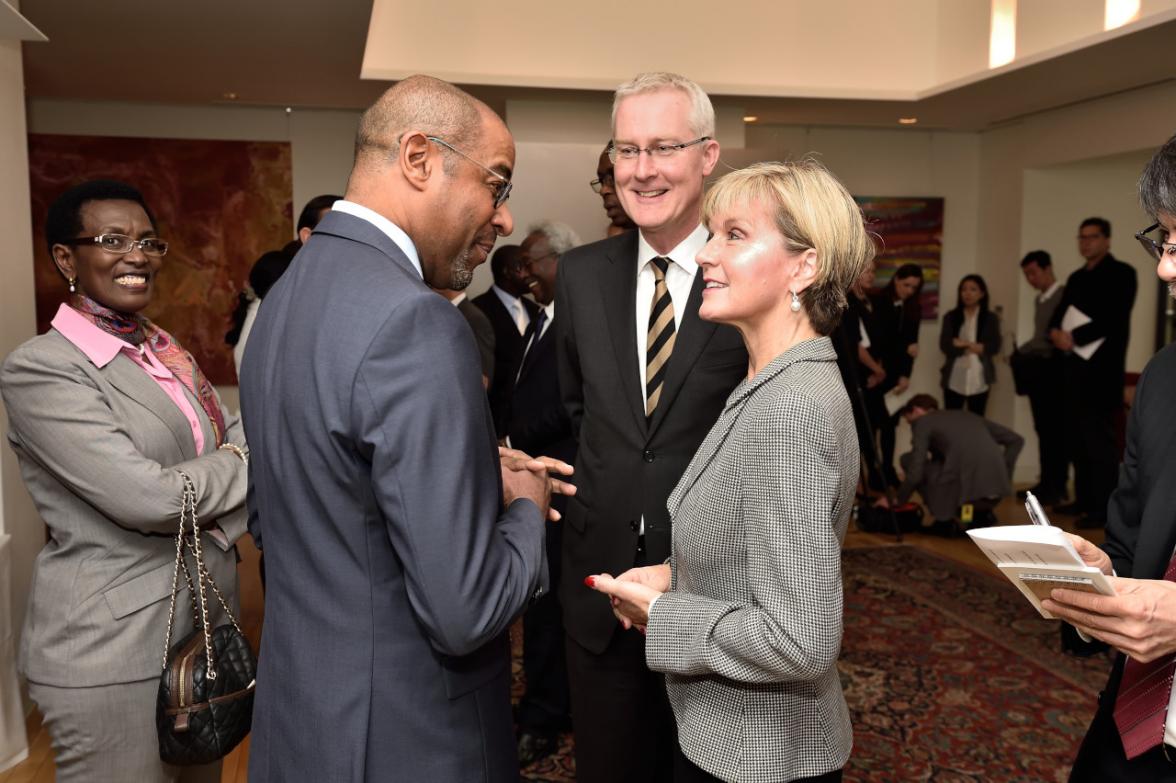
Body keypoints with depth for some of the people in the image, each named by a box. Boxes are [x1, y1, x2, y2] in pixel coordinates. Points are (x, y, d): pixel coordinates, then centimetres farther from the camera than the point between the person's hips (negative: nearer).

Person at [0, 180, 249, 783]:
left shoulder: (165, 349, 10)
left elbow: (236, 440, 6)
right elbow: (146, 497, -22)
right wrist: (246, 463, -9)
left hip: (205, 620, 7)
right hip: (112, 647, -7)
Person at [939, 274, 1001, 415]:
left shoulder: (991, 318, 5)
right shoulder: (950, 316, 5)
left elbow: (994, 347, -5)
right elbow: (945, 346, -6)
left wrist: (964, 344, -9)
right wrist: (976, 348, -11)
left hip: (979, 380, 0)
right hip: (954, 380, 0)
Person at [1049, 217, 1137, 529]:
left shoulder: (1121, 273, -3)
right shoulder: (1076, 277, 19)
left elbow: (1114, 318, -15)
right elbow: (1061, 312, 16)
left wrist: (1074, 337, -17)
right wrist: (1056, 332, -6)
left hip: (1100, 367, -8)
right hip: (1073, 366, 8)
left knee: (1098, 438, -8)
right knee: (1077, 437, 11)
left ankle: (1104, 509, -5)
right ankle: (1084, 499, 20)